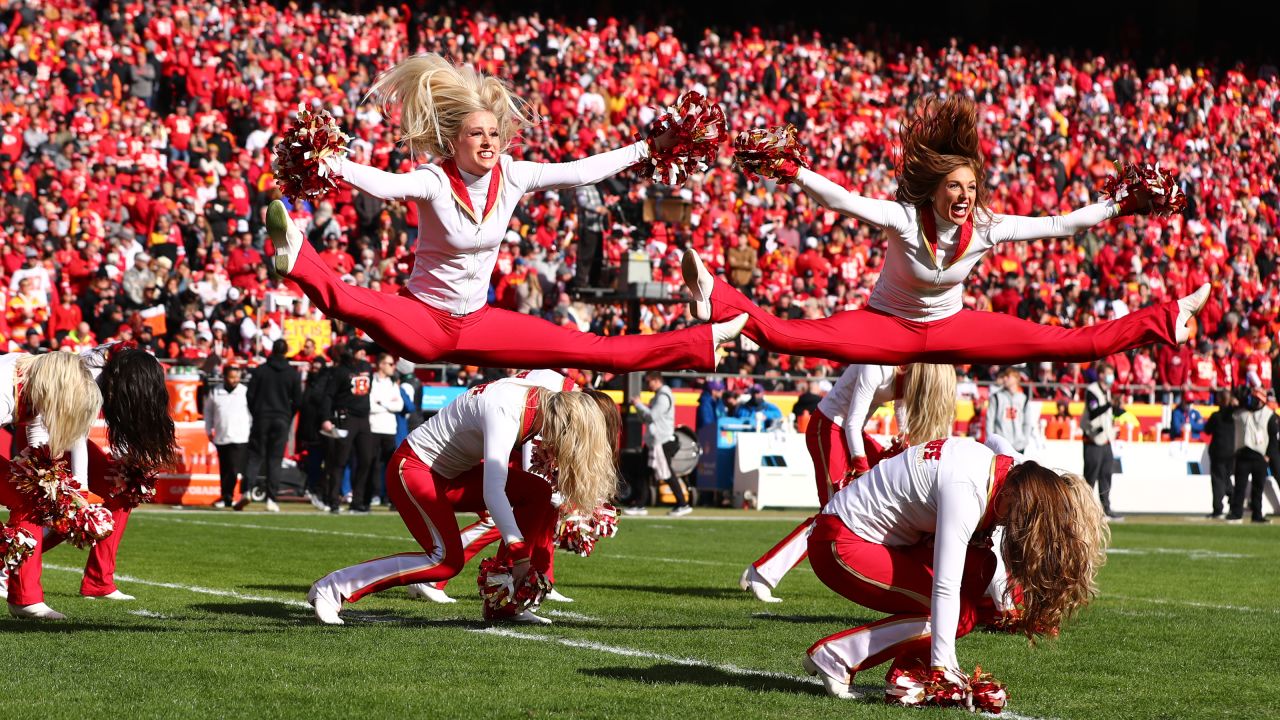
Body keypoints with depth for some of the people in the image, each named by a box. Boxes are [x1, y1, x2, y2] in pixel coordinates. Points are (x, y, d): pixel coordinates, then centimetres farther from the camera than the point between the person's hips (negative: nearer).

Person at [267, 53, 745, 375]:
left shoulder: (512, 176, -3)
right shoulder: (436, 180, -19)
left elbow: (580, 172, 2)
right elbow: (386, 184, -40)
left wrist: (647, 150, 0)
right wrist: (334, 166, -59)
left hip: (477, 324, 4)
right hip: (423, 320, -4)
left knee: (588, 349, 3)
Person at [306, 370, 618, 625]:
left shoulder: (557, 389, -9)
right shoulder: (505, 415, -32)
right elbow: (493, 492, -38)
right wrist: (519, 552, -36)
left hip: (452, 472, 9)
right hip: (414, 468, -9)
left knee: (538, 494, -5)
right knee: (447, 559, -21)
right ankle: (333, 587, -16)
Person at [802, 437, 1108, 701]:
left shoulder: (1001, 470, 1)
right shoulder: (965, 490, -28)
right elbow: (945, 587, -30)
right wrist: (941, 668, -30)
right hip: (839, 544, -10)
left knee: (978, 564, -2)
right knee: (958, 612, -14)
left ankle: (908, 671, 2)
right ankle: (833, 657, -9)